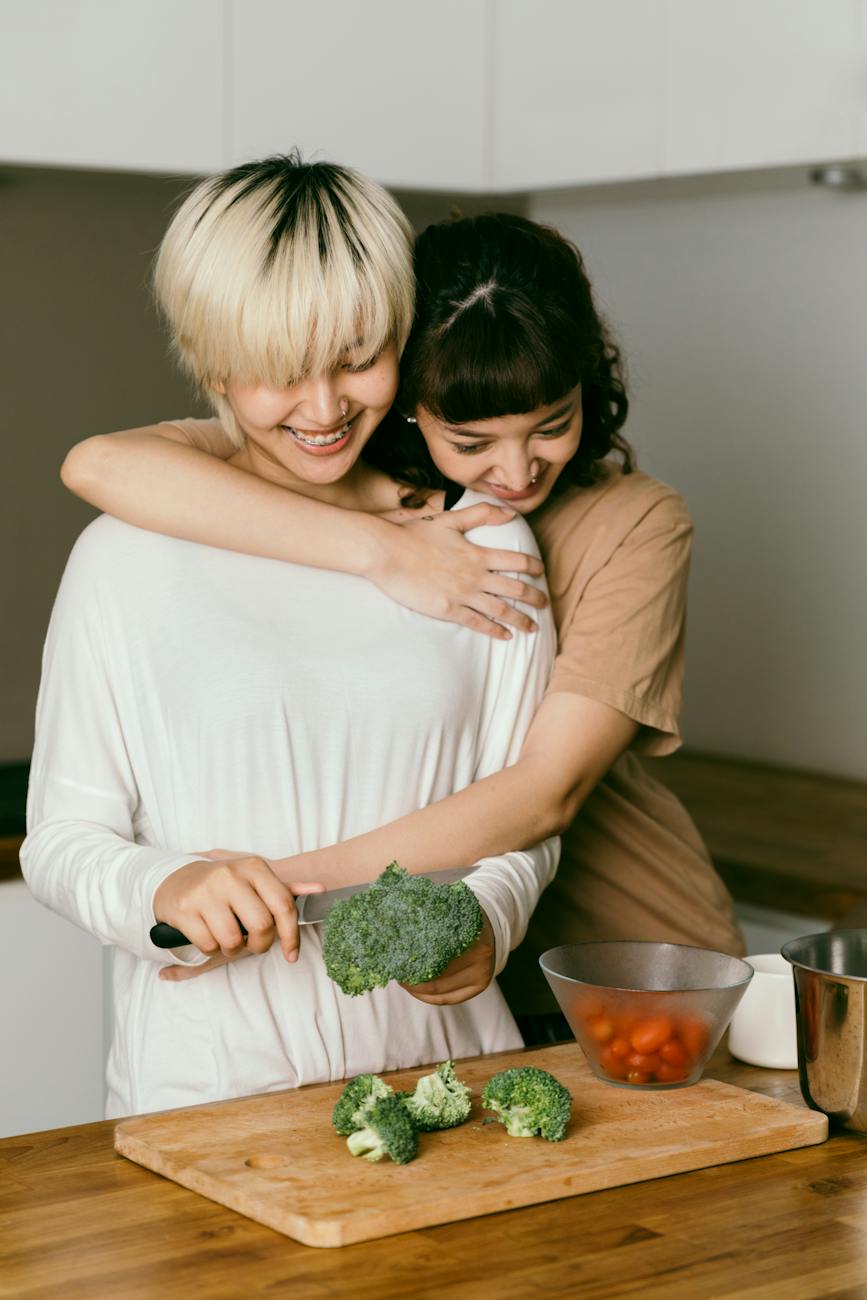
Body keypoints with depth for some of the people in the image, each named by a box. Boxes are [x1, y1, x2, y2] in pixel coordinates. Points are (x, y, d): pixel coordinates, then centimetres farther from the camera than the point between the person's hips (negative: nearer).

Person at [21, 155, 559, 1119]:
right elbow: (61, 838, 3)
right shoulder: (130, 561, 1)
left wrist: (484, 922, -7)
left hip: (444, 1058, 2)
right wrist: (166, 887, -17)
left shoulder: (484, 547, 10)